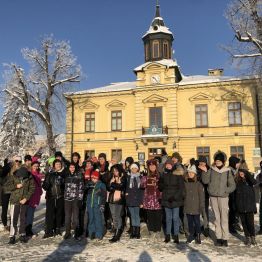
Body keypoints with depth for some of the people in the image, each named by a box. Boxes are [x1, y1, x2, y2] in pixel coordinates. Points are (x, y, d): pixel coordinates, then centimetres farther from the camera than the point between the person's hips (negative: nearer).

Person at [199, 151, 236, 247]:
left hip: (223, 197, -2)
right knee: (217, 217, 7)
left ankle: (225, 238, 4)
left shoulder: (227, 171, 2)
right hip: (213, 196, 2)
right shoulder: (211, 170, 7)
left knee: (224, 218, -4)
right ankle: (218, 237, 14)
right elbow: (205, 181, -1)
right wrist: (205, 171, -10)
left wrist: (225, 191, -9)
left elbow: (232, 186, 3)